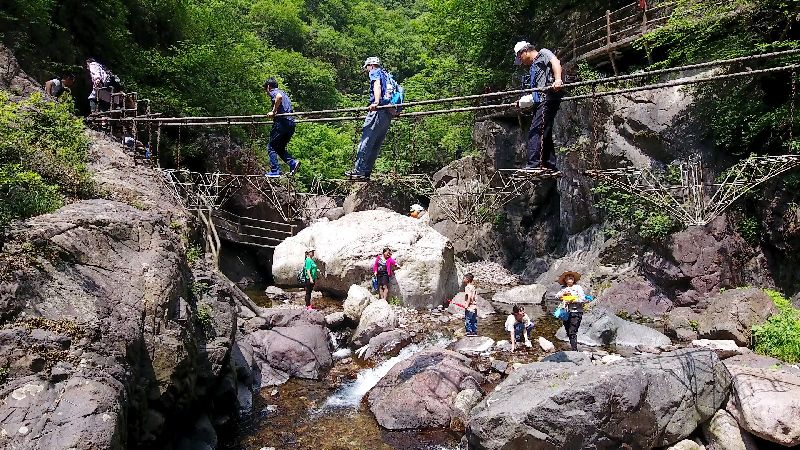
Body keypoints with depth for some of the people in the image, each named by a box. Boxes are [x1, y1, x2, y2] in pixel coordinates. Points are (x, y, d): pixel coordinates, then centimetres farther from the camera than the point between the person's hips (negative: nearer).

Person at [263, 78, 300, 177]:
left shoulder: (273, 92, 2)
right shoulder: (284, 93, 27)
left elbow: (279, 97, -23)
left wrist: (273, 112, -17)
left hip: (282, 122, -8)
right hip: (291, 123, 8)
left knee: (271, 147, 2)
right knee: (280, 148, 16)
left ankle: (275, 171, -3)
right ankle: (293, 162, -5)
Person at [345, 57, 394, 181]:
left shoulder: (375, 72, 7)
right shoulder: (387, 75, 31)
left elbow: (377, 86, -13)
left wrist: (376, 102, -29)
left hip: (378, 110, -8)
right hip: (389, 115, 8)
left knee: (366, 141, -11)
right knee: (376, 145, 6)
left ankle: (358, 171, -14)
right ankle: (366, 172, 7)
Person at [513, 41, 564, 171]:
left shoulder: (543, 53, 9)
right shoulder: (534, 67, 32)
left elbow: (555, 62, -13)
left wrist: (557, 80, -31)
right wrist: (520, 103, 38)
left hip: (548, 98, -9)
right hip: (540, 102, 9)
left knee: (535, 132, -17)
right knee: (544, 134, 5)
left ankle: (534, 164, -23)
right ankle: (550, 165, 5)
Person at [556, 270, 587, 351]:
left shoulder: (578, 287, 2)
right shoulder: (564, 289, 16)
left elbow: (582, 299, -6)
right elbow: (556, 296, 9)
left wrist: (572, 300, -14)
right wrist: (563, 293, -7)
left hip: (576, 312, -5)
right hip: (566, 312, 6)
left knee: (572, 332, -13)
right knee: (568, 332, 8)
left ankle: (574, 350, -11)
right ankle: (573, 348, 18)